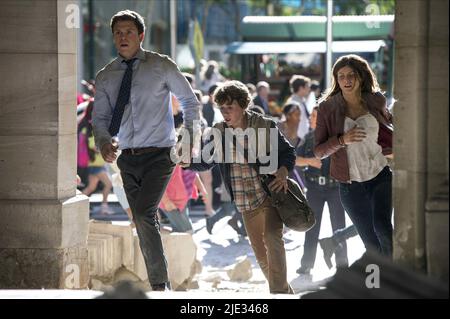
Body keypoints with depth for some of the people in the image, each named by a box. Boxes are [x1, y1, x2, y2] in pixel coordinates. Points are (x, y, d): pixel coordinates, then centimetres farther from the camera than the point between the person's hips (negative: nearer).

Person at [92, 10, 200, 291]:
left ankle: (160, 283, -16)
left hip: (159, 154, -5)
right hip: (128, 158, 5)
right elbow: (100, 117, 6)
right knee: (144, 223, 9)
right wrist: (104, 141, -15)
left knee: (144, 214, -22)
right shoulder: (105, 77, 7)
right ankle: (160, 287, 20)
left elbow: (191, 102, 6)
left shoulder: (162, 66, -2)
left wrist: (189, 139, -3)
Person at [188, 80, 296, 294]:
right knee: (259, 251, 10)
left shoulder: (264, 126, -9)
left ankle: (278, 292, -23)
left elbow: (288, 152, 0)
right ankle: (286, 292, 26)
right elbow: (205, 161, 7)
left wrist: (283, 172, -20)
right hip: (245, 203, 5)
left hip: (270, 194, -5)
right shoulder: (219, 132, 2)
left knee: (272, 238, -23)